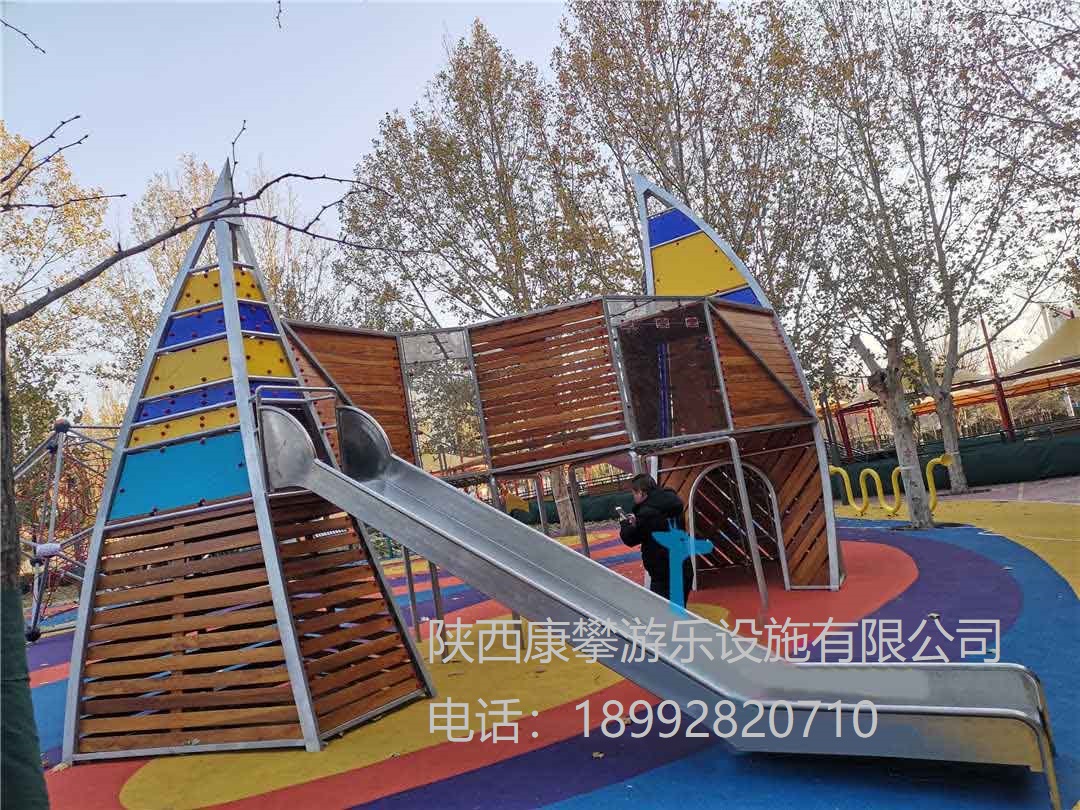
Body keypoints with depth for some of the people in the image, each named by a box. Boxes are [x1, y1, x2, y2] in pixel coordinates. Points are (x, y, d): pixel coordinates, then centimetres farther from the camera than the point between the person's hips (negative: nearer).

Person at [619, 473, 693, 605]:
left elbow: (630, 539, -7)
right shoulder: (672, 505, 8)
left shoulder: (648, 512, -19)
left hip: (664, 576, -9)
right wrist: (637, 522, 14)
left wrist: (626, 524, 12)